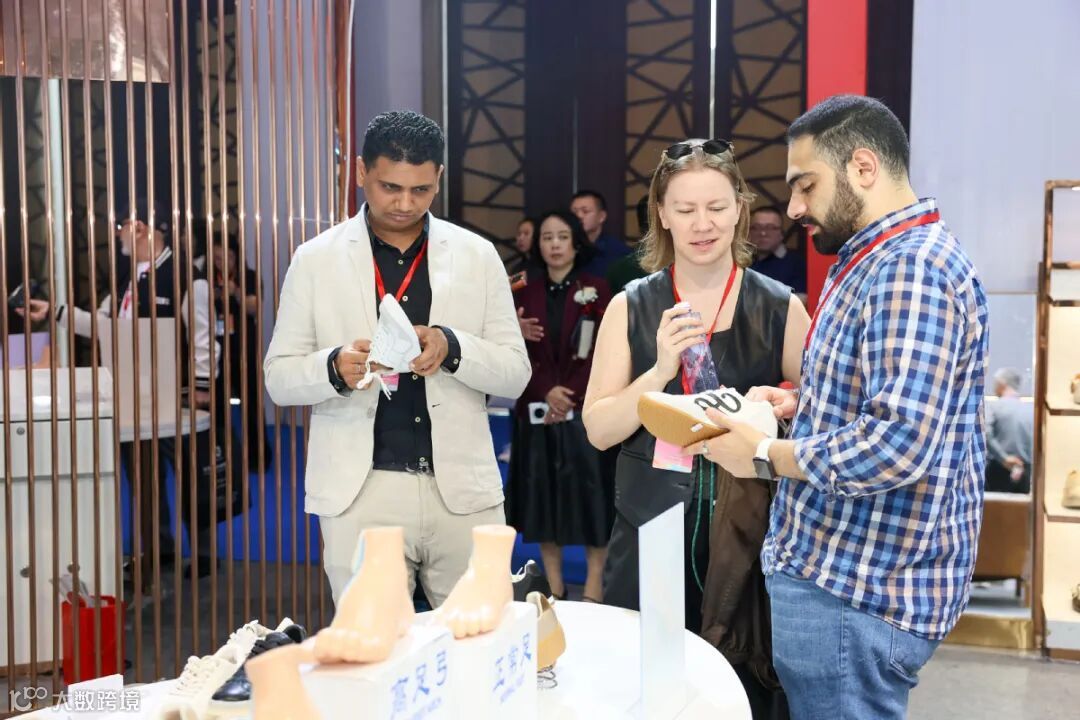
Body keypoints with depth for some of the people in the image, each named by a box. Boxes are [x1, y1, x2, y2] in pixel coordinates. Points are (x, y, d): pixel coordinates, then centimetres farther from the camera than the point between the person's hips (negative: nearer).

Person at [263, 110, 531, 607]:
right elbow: (279, 378, 4)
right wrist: (335, 366, -17)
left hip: (463, 491, 1)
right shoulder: (315, 260, 3)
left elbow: (515, 374, 4)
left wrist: (452, 348, -16)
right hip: (361, 494, -1)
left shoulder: (478, 256, 5)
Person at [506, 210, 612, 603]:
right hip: (538, 412, 3)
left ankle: (593, 593, 4)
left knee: (589, 496, -3)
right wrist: (547, 392, -14)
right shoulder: (525, 294, 10)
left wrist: (570, 396, -14)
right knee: (544, 498, 5)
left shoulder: (596, 290, 2)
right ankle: (553, 591, 14)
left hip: (585, 411, -3)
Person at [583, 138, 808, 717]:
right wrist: (660, 371, -17)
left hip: (746, 538, 0)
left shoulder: (780, 308, 1)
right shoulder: (631, 306, 2)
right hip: (650, 533, 0)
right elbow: (599, 429, -2)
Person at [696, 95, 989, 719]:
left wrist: (764, 455, -18)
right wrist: (803, 403, 7)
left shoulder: (911, 267, -21)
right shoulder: (884, 261, 15)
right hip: (851, 572, 11)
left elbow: (897, 446, -30)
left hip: (854, 591, -10)